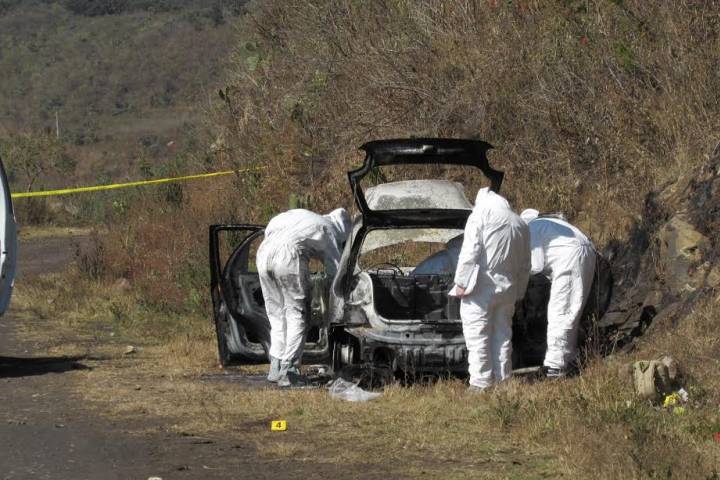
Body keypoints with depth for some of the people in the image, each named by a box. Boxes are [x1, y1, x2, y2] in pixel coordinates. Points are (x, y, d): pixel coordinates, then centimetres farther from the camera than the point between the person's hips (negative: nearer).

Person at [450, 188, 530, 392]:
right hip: (507, 289, 6)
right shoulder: (520, 224, 16)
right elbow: (525, 266, 19)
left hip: (481, 289, -6)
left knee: (478, 335, -4)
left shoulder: (480, 215, -4)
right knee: (502, 335, 13)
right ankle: (503, 381, 14)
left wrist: (461, 283, -10)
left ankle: (481, 384, -7)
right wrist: (518, 292, 25)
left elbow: (470, 253, -13)